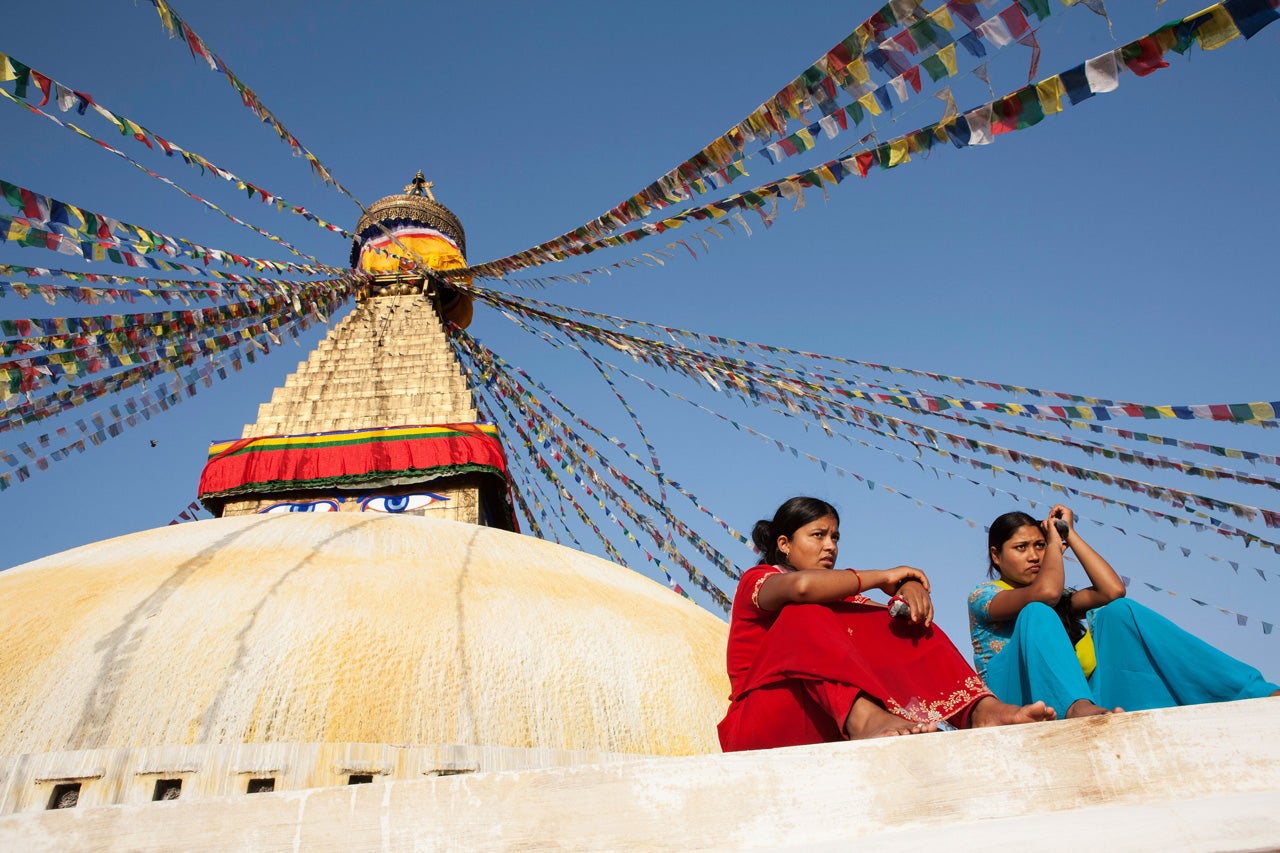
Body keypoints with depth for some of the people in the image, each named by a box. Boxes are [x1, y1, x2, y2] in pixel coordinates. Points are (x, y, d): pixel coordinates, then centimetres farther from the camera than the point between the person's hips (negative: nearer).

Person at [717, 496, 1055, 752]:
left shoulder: (835, 594, 24)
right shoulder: (756, 580, 3)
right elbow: (801, 585, -25)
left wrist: (910, 590, -19)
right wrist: (883, 577, -17)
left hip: (831, 727, 6)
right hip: (759, 731, -6)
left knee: (902, 625, -6)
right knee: (806, 613, -27)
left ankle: (982, 709, -31)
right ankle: (864, 716, -53)